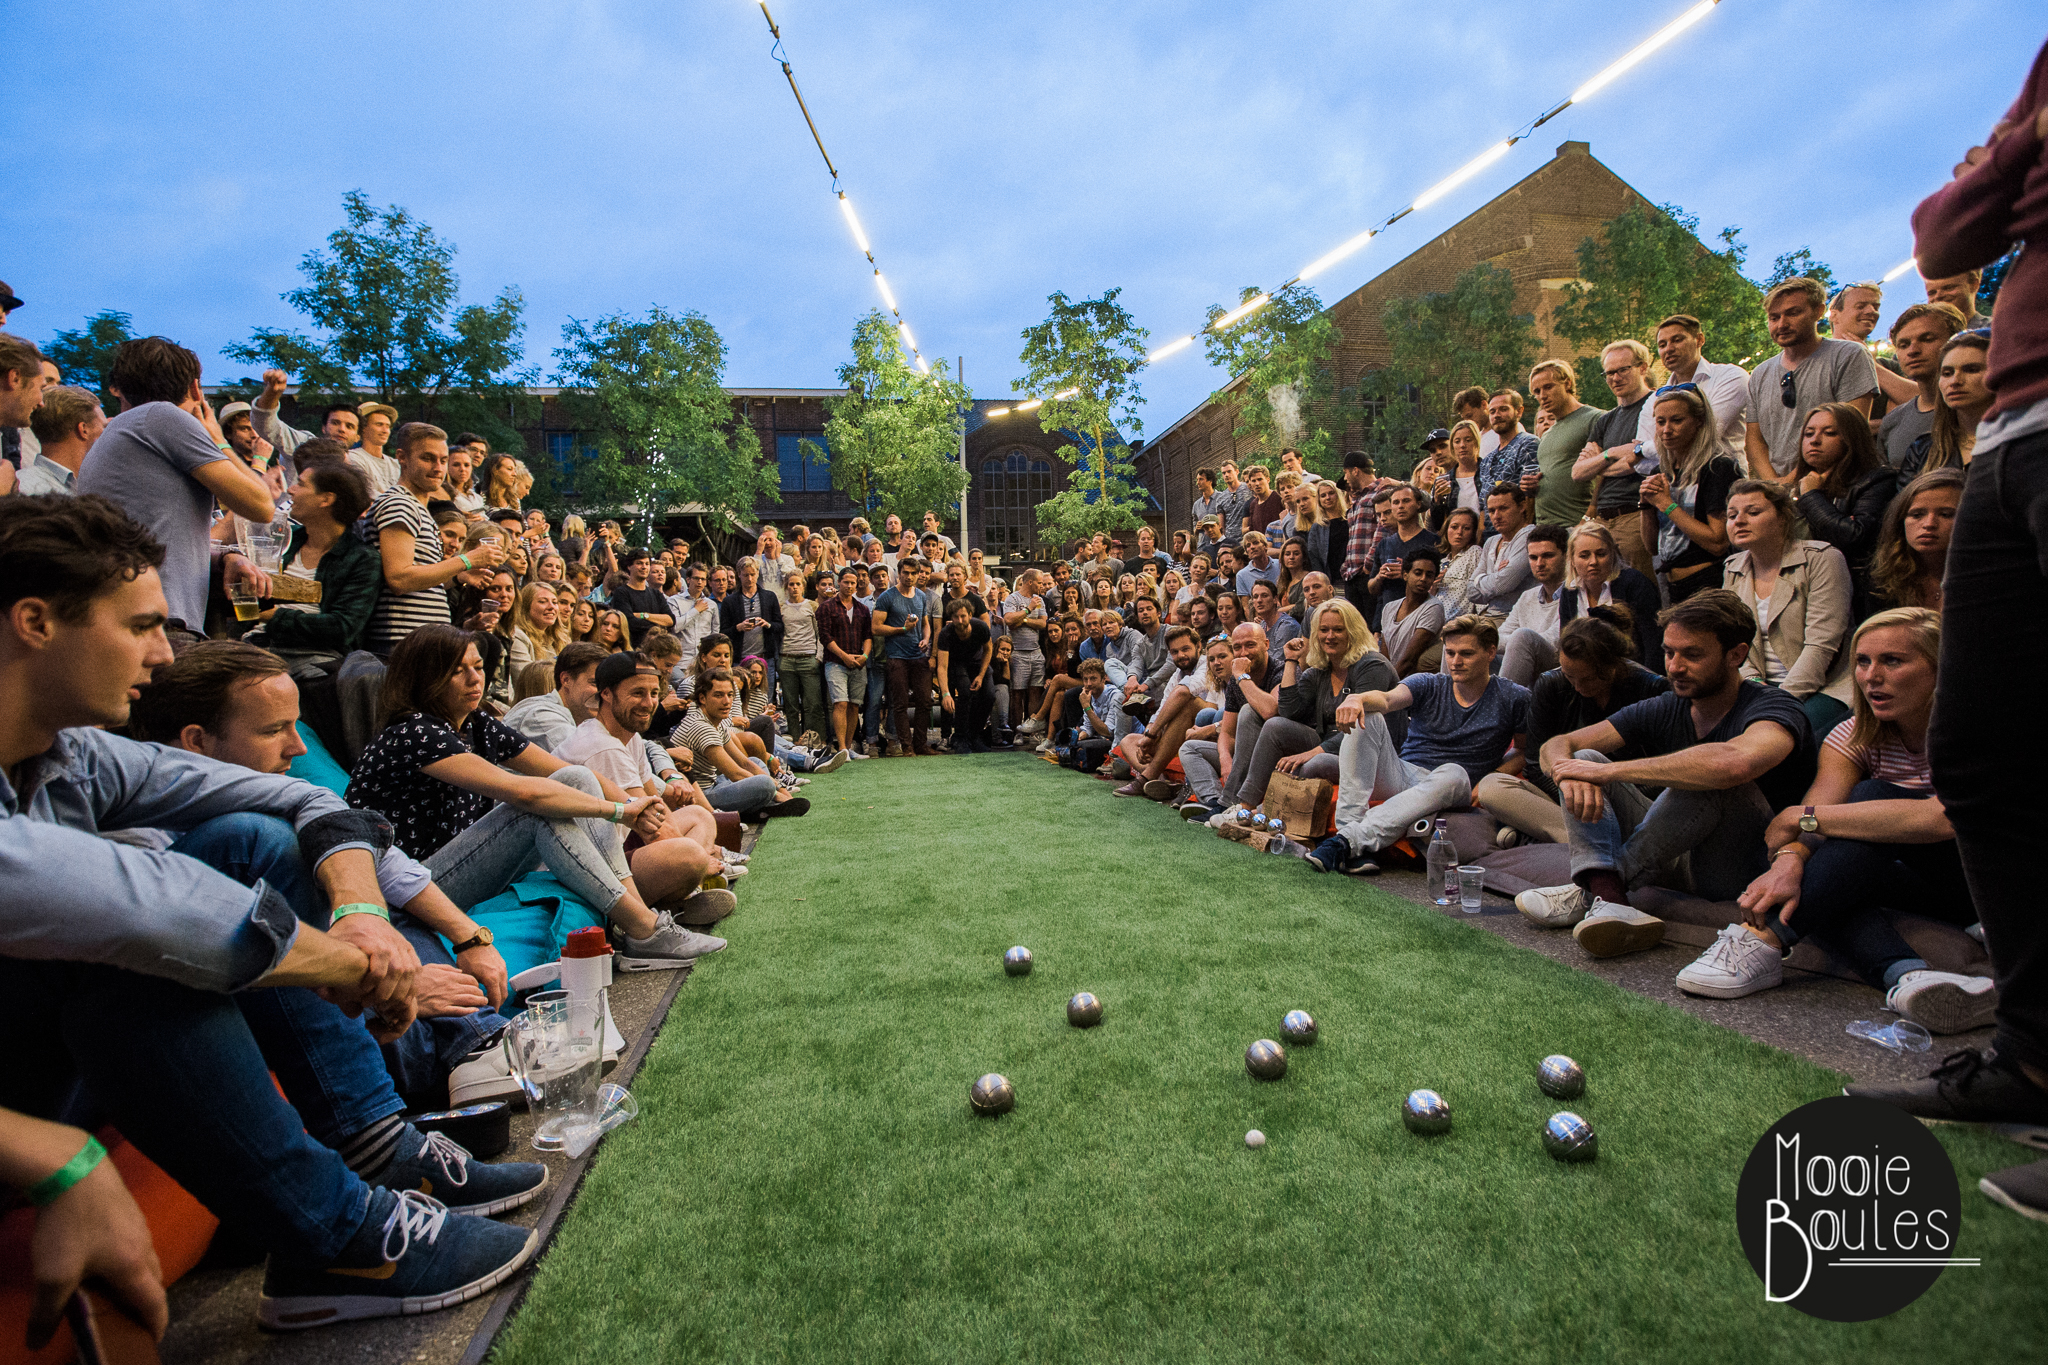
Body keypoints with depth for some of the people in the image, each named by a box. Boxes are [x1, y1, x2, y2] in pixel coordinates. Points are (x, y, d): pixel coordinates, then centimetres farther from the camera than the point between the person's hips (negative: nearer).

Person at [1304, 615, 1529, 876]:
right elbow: (1389, 699, -15)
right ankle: (1351, 834, -36)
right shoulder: (1428, 685, 6)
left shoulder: (1513, 698, 5)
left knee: (1453, 774, -38)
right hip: (1403, 775, 2)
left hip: (1448, 793, -2)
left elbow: (1525, 750, 12)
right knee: (1365, 716, -21)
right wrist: (1358, 698, -39)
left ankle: (1348, 840, -46)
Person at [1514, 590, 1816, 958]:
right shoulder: (1663, 711, 5)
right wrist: (1572, 774, -27)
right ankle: (1610, 900, -32)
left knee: (1709, 780, -32)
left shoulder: (1774, 708, -13)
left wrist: (1608, 771, -32)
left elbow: (1734, 762, -40)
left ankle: (1590, 891, -26)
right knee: (1585, 759, -8)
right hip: (1673, 858, 6)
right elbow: (1555, 746, 0)